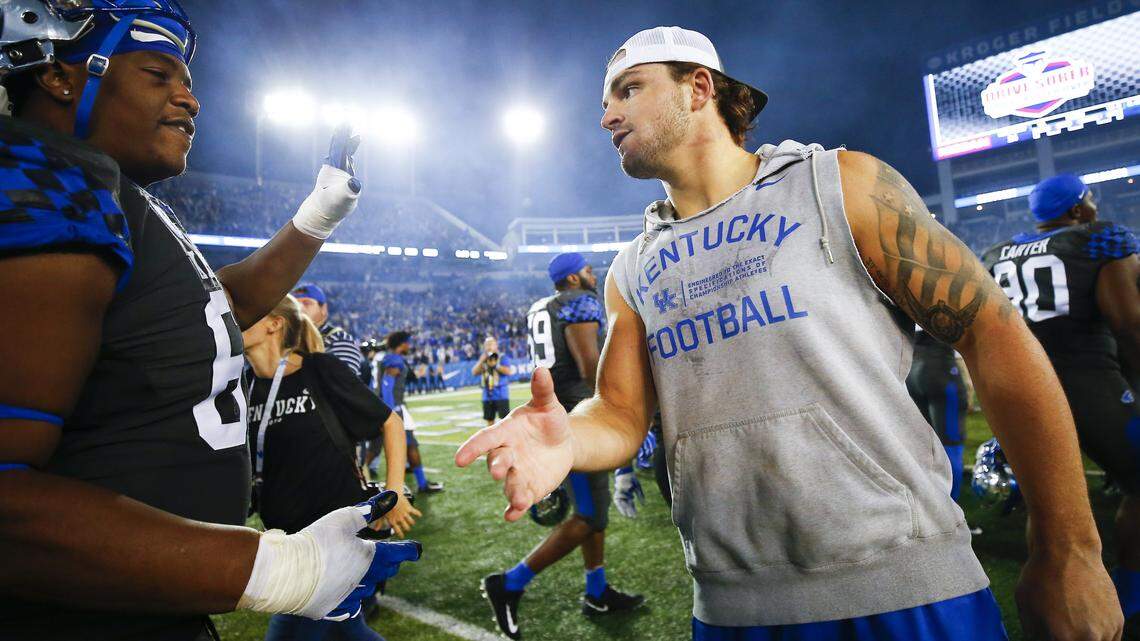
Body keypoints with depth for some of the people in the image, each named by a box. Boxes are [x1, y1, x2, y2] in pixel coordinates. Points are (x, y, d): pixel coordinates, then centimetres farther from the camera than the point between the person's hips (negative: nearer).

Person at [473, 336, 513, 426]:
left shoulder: (503, 358, -2)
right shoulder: (483, 359, 13)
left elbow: (508, 371, -16)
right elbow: (474, 372, 1)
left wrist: (495, 365, -18)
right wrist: (481, 361, -9)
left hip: (501, 395, -5)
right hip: (487, 395, 6)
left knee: (505, 418, -7)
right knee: (489, 419, 12)